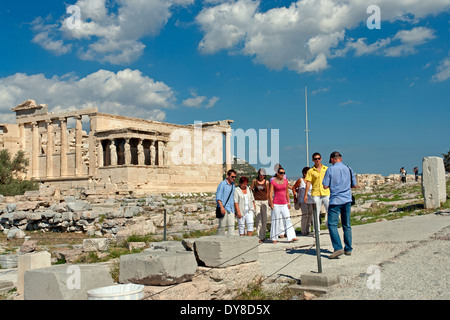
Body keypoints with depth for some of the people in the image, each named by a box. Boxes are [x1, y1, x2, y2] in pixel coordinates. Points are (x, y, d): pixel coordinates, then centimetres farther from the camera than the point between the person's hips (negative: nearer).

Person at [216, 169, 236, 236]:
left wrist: (234, 209, 21)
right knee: (222, 226, -1)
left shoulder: (233, 185, 16)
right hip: (224, 209, -6)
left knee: (231, 225, -1)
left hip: (231, 209, 6)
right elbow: (218, 197, -10)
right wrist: (222, 207, -20)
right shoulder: (222, 184, -6)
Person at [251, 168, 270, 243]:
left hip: (264, 201, 2)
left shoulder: (266, 182, 5)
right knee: (258, 220, -7)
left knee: (264, 220, 4)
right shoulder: (254, 181, 3)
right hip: (256, 201, -2)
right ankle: (259, 237, -7)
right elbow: (251, 190, 8)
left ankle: (263, 236, 17)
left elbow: (267, 193, 13)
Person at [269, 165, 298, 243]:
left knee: (288, 219, -3)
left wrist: (288, 202, 14)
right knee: (276, 221, 1)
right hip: (276, 204, -4)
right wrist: (271, 203, -17)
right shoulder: (273, 182, -4)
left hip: (284, 204, 4)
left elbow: (287, 192, 16)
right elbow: (270, 193, -7)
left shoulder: (285, 181, 10)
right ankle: (274, 238, 10)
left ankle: (291, 237, -5)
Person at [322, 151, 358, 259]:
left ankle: (338, 248, -16)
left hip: (335, 201, -5)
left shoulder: (330, 170, -7)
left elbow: (325, 186, -6)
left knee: (332, 225, -3)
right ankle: (348, 249, 16)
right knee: (347, 225, 12)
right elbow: (355, 185, 11)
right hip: (347, 200, 5)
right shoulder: (348, 169, 5)